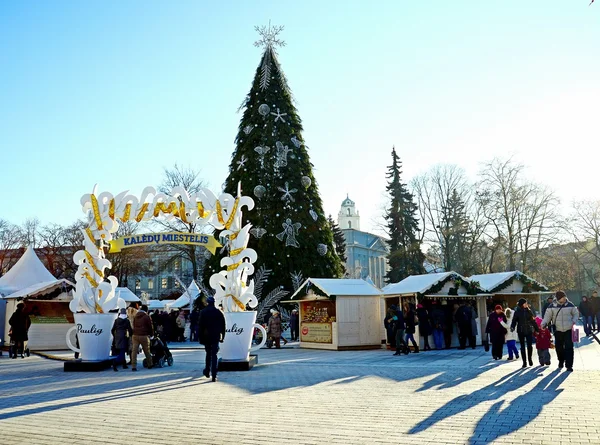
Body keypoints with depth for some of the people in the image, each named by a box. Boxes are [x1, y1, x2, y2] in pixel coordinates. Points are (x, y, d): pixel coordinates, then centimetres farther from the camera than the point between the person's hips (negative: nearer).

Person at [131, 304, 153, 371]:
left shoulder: (135, 316, 13)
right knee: (147, 351, 8)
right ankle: (150, 364, 20)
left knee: (134, 351, 0)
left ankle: (134, 366, -8)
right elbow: (150, 326, 1)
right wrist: (152, 334, 14)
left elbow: (134, 326, 19)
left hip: (135, 335, 4)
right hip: (144, 336, -4)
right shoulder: (146, 316, -3)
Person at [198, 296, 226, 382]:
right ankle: (214, 376, -8)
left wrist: (200, 337, 1)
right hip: (216, 337, 0)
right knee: (214, 355, -1)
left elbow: (200, 326, -3)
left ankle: (207, 371, 29)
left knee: (208, 353, 19)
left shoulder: (203, 312, -2)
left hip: (206, 337, 0)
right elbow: (223, 326, 3)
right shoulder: (219, 312, 1)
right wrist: (222, 336, 10)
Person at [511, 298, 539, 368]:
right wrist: (512, 327, -20)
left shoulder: (529, 311, 4)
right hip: (521, 331, -1)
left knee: (529, 345, -3)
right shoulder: (517, 312, -2)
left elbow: (533, 321, 8)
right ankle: (524, 362, 12)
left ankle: (530, 359, 20)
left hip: (529, 331, 1)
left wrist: (537, 329, 7)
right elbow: (514, 320, -3)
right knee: (523, 346, 5)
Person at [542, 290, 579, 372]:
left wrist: (574, 321, -6)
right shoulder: (552, 306, -4)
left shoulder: (570, 305, -1)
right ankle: (561, 361, 32)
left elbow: (576, 313, 11)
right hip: (558, 331, 1)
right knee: (559, 347, 9)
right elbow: (547, 316, -1)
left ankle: (569, 365, -4)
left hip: (568, 330, -1)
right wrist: (544, 323, -16)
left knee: (569, 347, -8)